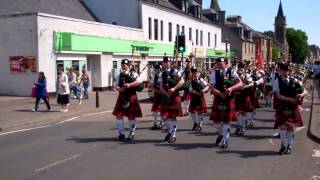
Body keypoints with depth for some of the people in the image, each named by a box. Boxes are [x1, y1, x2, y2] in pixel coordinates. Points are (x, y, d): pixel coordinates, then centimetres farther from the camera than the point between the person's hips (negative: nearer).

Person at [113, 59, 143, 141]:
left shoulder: (133, 73, 0)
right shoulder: (119, 75, 11)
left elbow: (139, 82, -13)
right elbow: (116, 86, 8)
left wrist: (129, 84, -23)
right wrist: (119, 89, -15)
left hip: (131, 97, -4)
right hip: (122, 97, 4)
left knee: (131, 116, 3)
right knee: (119, 115, -1)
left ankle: (132, 133, 19)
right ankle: (121, 134, 11)